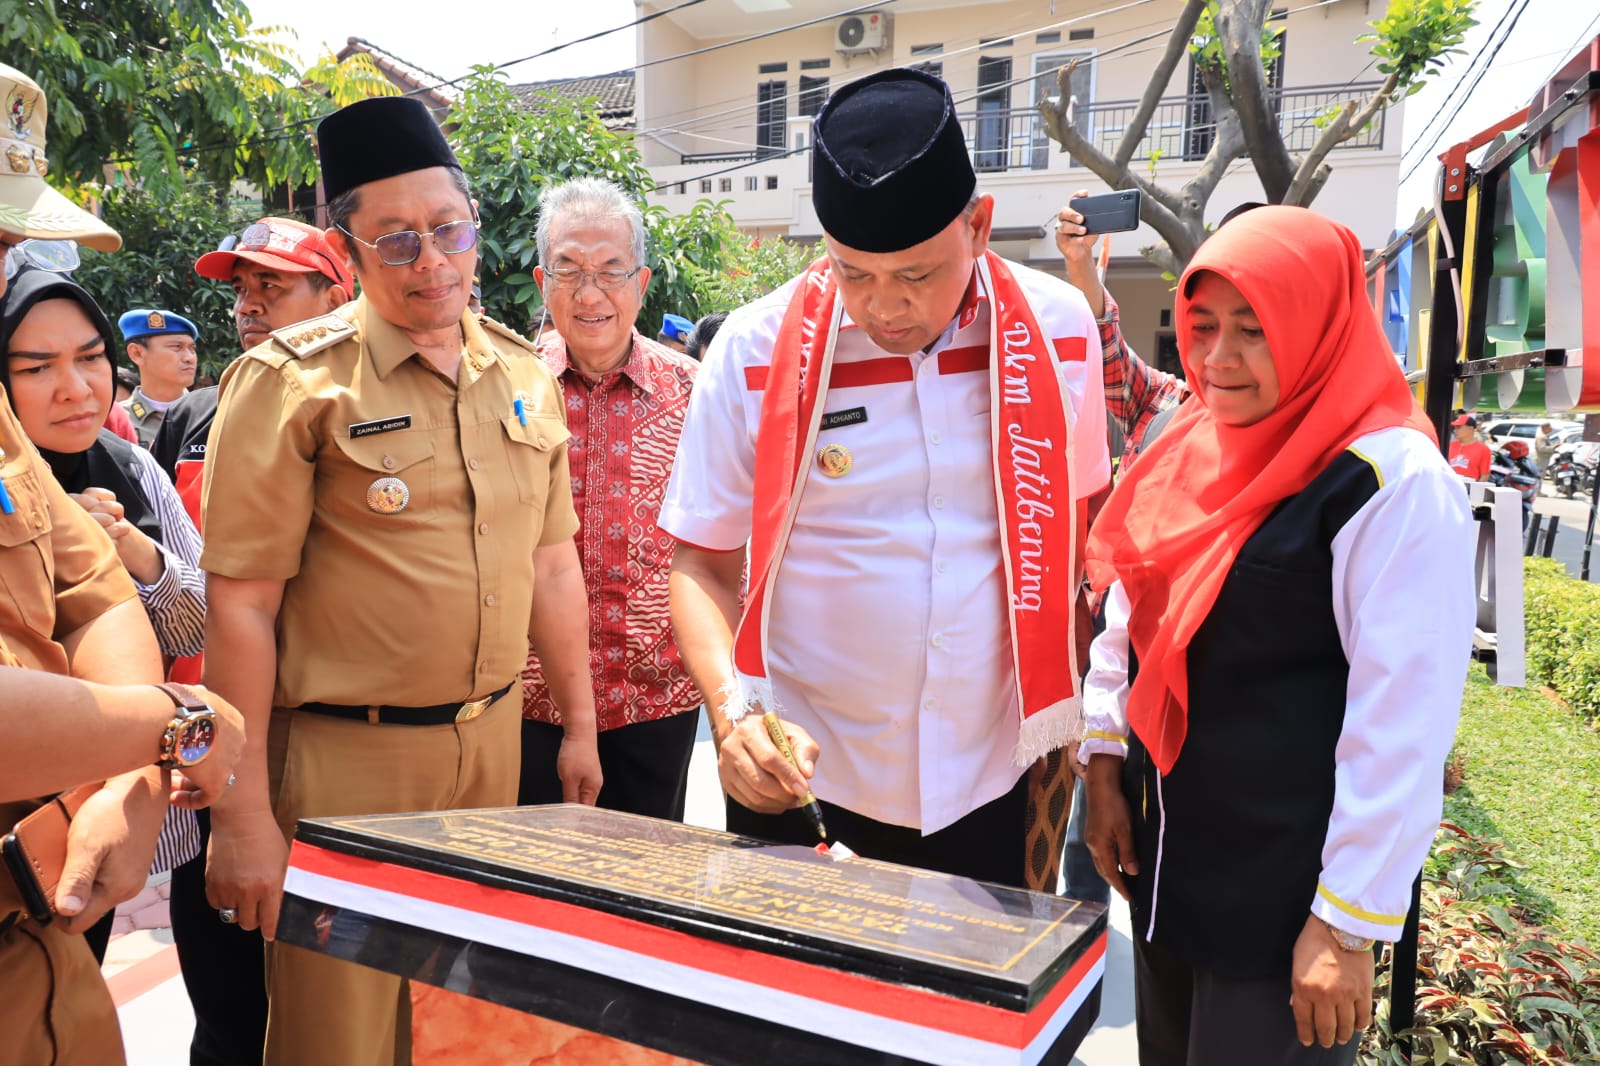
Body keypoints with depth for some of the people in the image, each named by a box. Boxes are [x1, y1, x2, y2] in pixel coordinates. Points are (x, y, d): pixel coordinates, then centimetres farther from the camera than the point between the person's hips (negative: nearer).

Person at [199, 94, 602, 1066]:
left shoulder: (523, 374, 5)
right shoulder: (294, 380, -11)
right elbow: (243, 603, -12)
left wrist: (579, 725, 13)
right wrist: (242, 811, -12)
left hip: (494, 739, 5)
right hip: (345, 756, -5)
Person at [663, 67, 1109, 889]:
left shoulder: (1056, 328, -4)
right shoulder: (757, 351, -10)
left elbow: (1076, 531, 7)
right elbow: (701, 568, -4)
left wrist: (1067, 729, 6)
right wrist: (733, 711, -20)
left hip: (993, 788, 2)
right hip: (798, 783, -1)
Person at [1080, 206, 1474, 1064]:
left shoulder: (1394, 484, -19)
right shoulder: (1191, 451, 3)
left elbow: (1403, 722, -20)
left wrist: (1350, 921, -18)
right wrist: (1104, 761, 7)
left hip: (1284, 887, -6)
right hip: (1164, 854, 7)